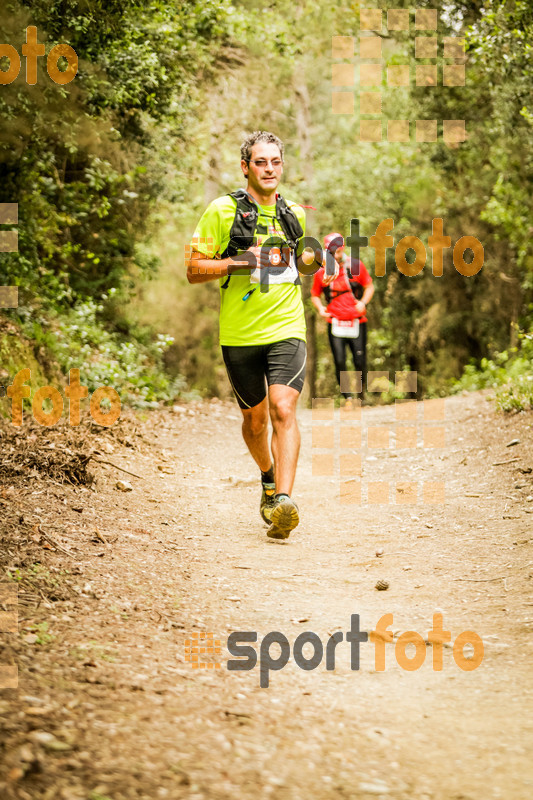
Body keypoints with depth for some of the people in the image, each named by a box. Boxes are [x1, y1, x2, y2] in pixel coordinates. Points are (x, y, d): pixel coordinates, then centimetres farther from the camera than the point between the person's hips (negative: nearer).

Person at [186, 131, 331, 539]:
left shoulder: (295, 214, 12)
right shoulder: (222, 211, -1)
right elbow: (194, 270, -3)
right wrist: (236, 262, -17)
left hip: (287, 329, 1)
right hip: (240, 334, -1)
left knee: (283, 409, -18)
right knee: (255, 418, 12)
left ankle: (283, 500, -26)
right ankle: (269, 478, 41)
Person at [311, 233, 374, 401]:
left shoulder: (356, 266, 1)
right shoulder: (321, 273, 2)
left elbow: (369, 286, 10)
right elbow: (315, 295, 15)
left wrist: (363, 302, -8)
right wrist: (320, 308, -5)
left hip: (357, 322, 0)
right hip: (335, 322, 0)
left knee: (360, 362, -2)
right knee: (340, 362, -9)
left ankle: (362, 397, 18)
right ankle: (347, 398, 4)